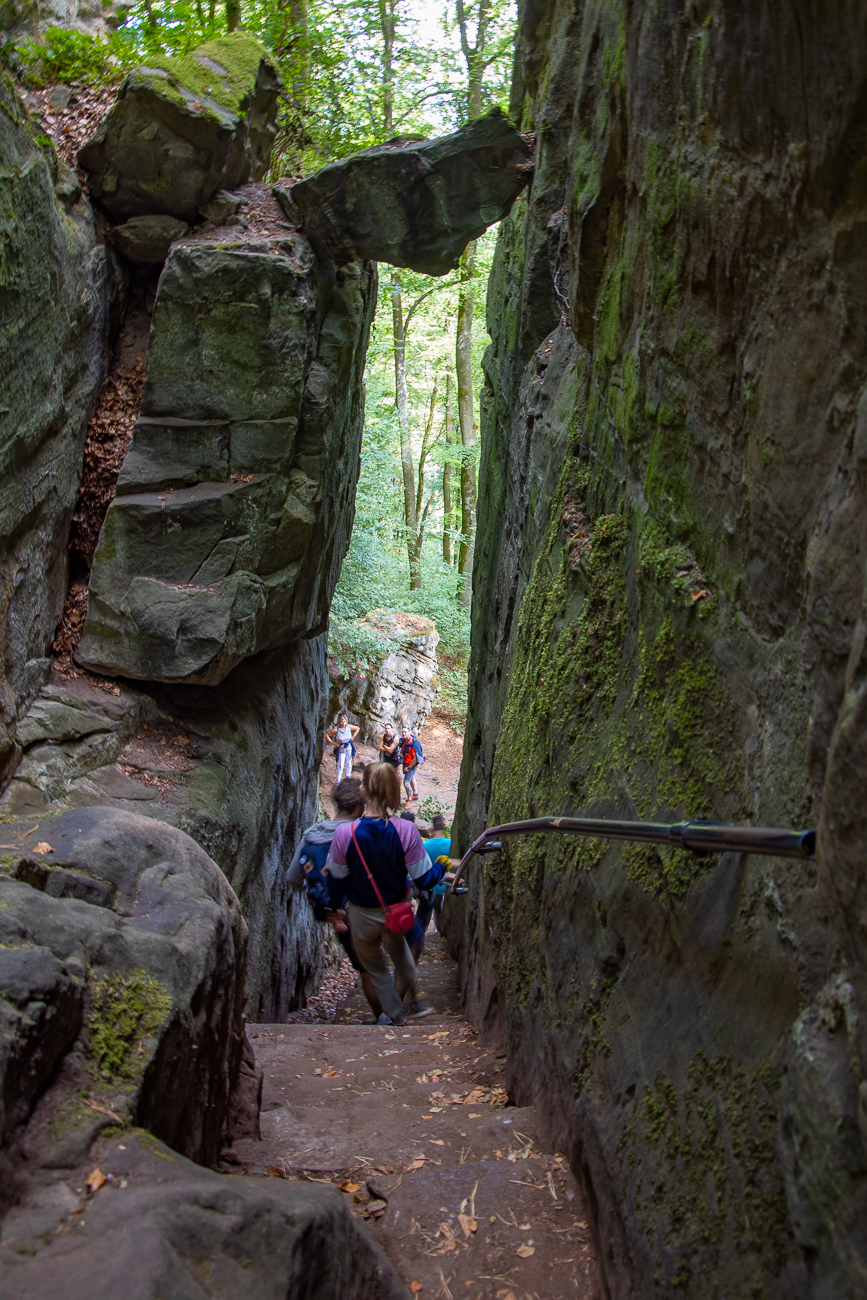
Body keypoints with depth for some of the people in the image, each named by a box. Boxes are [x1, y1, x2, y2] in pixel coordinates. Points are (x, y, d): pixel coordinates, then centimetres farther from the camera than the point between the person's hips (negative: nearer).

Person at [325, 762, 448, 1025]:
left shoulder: (345, 833, -28)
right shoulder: (405, 830, -25)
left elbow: (335, 876, -12)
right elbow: (425, 880, -17)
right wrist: (444, 864, 3)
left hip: (363, 917, -1)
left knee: (375, 967, 27)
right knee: (397, 945, 37)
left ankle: (394, 1015, 45)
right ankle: (415, 998, 43)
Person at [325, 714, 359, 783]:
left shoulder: (348, 727, -8)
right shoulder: (336, 729, -17)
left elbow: (357, 728, 10)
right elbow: (327, 735, -8)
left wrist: (353, 736, 1)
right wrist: (333, 743, -12)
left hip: (349, 747, 3)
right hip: (341, 749, -3)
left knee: (348, 764, 12)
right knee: (341, 765, -5)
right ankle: (338, 781, 3)